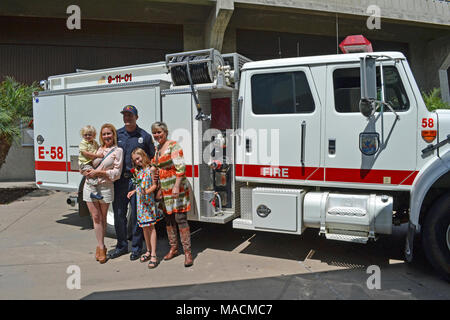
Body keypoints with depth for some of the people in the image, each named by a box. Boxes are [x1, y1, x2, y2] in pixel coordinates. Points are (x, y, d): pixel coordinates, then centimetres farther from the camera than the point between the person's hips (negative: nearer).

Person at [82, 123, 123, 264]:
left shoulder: (117, 151, -2)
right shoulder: (97, 148, 11)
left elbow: (116, 173, -7)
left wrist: (98, 172, -13)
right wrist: (86, 172, 4)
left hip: (105, 187, -3)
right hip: (90, 186, 3)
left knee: (102, 218, 8)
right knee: (96, 217, 2)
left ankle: (100, 246, 21)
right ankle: (101, 246, 9)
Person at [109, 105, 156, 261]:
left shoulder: (145, 136, 2)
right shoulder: (116, 134, 9)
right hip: (119, 179, 3)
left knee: (136, 215, 3)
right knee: (119, 214, 10)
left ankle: (136, 248, 17)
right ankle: (121, 245, 26)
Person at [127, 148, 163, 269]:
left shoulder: (151, 169, -6)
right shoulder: (138, 171, 15)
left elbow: (154, 185, -10)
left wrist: (147, 191, -26)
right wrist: (134, 191, 7)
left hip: (149, 201, -7)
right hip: (140, 201, 7)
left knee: (151, 226, -7)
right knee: (144, 227, 12)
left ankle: (153, 255, -5)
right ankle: (148, 251, 24)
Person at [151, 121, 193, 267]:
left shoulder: (173, 146, -8)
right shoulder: (156, 149, 15)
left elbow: (180, 167, -17)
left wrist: (177, 186, -24)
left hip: (177, 187, -7)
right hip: (164, 190, 8)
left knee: (180, 218, -9)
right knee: (168, 219, 12)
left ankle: (187, 252, -3)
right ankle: (173, 248, 25)